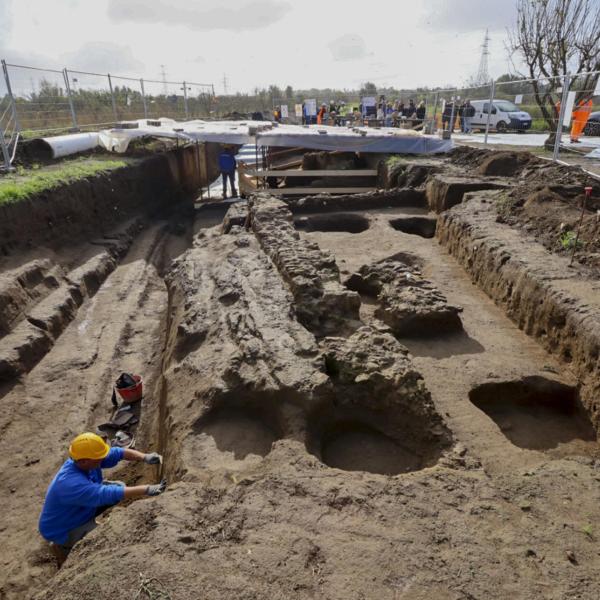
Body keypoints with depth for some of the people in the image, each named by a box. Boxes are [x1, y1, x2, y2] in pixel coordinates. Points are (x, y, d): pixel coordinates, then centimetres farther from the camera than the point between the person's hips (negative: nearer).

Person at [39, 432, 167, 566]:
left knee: (119, 486, -1)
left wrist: (145, 457, -29)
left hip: (80, 511, 8)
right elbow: (108, 494, -47)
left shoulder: (83, 460, -17)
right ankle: (63, 547, 1)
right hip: (61, 530, -8)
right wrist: (147, 490, -48)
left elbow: (117, 452, -14)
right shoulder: (71, 484, -40)